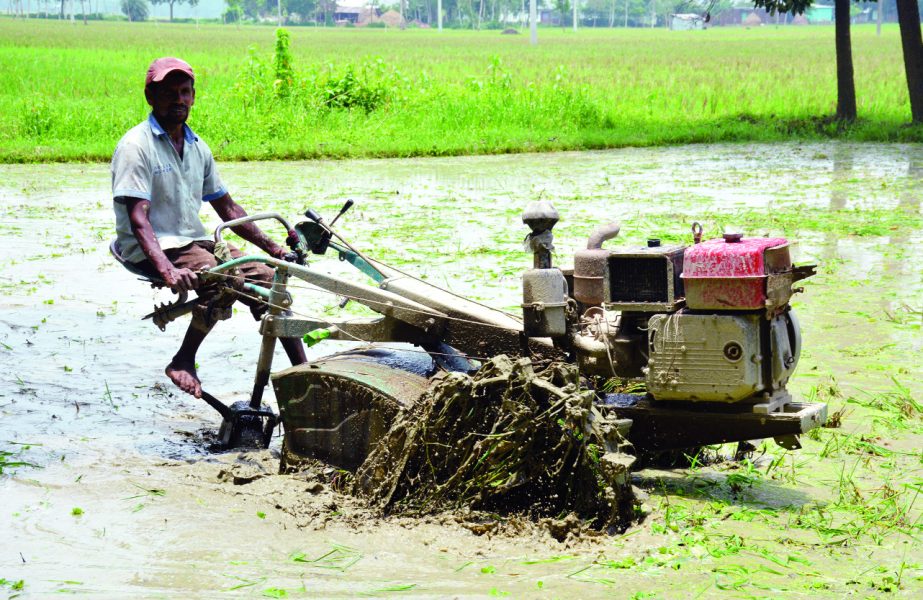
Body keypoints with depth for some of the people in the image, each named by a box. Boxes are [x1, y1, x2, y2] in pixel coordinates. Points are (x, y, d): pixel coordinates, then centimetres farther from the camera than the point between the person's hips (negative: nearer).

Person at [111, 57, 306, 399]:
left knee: (267, 278, -9)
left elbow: (227, 209, 21)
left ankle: (303, 370, -4)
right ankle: (183, 362, -18)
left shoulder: (198, 148, 14)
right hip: (152, 250, -7)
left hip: (195, 242, 7)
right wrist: (167, 270, -34)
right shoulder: (136, 146, -9)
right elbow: (138, 218, -20)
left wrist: (272, 248, 13)